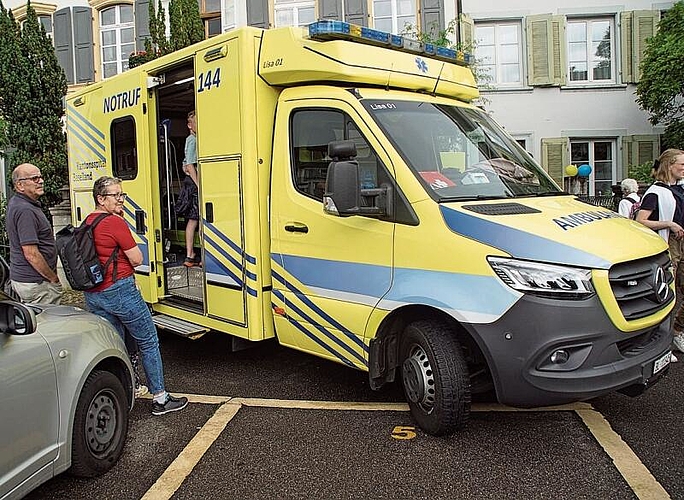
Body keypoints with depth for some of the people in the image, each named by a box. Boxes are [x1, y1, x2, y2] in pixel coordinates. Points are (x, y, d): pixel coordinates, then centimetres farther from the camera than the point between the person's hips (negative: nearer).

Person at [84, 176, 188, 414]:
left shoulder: (87, 222, 11)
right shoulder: (115, 223, -15)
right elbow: (137, 259, -12)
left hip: (93, 296, 8)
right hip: (120, 291, -8)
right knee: (149, 343, 4)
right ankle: (160, 399, 10)